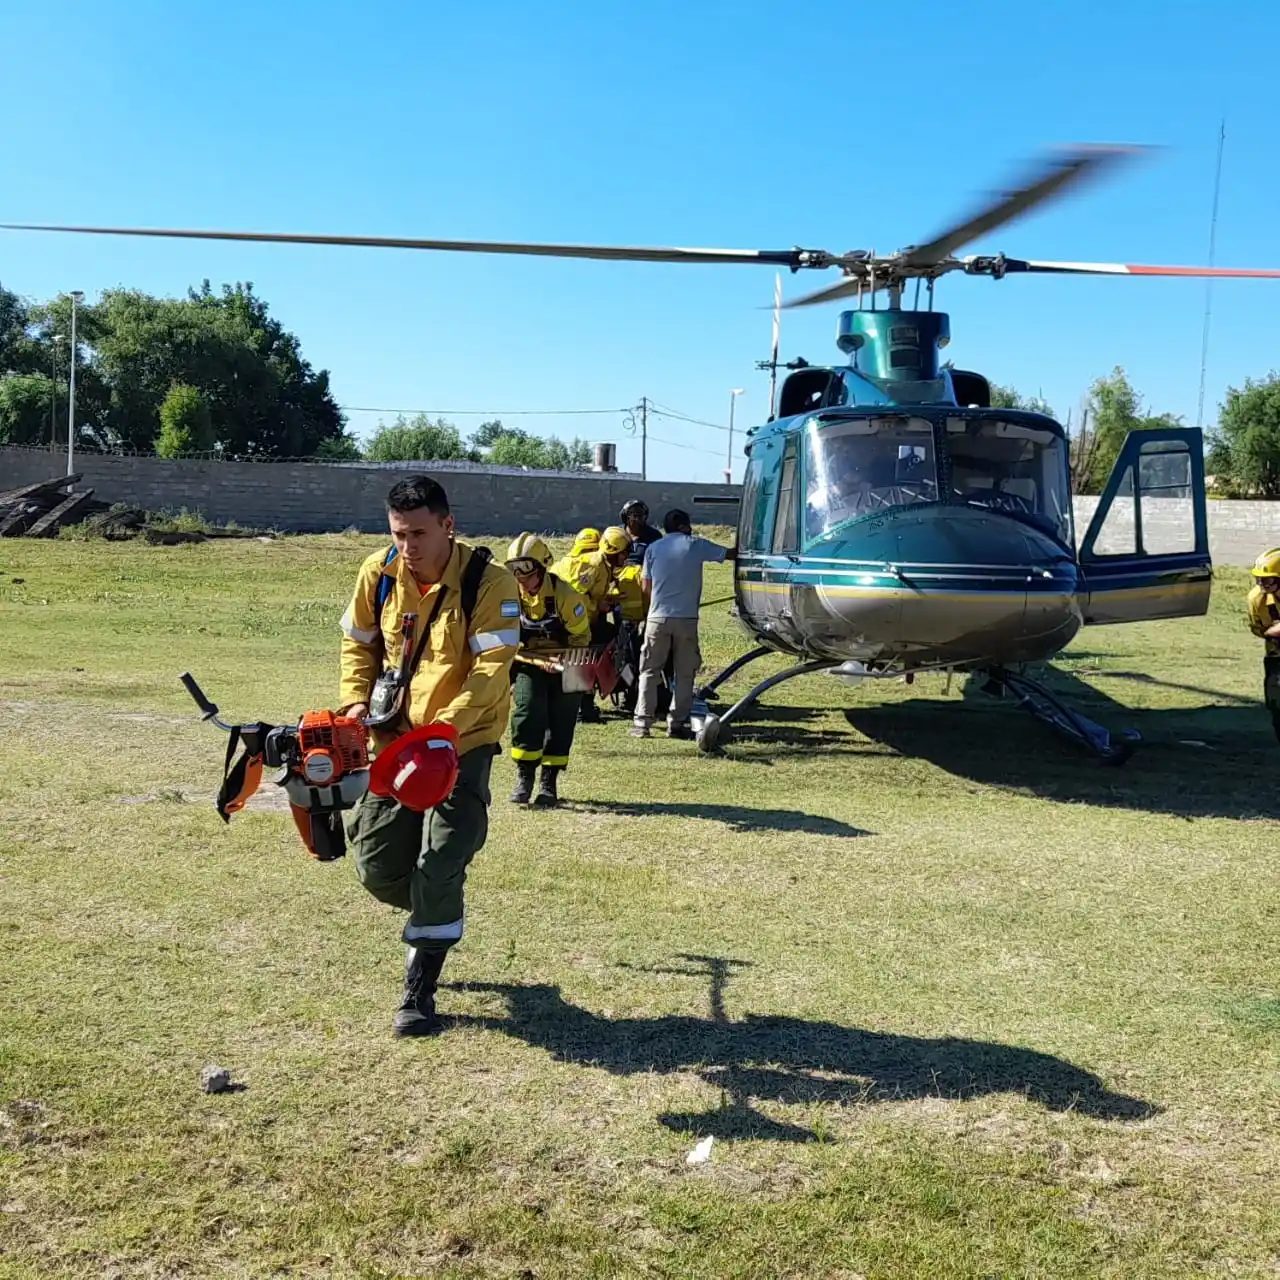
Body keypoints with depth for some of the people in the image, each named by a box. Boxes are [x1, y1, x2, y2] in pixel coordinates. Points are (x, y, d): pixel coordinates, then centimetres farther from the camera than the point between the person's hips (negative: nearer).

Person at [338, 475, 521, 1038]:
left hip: (464, 741, -5)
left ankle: (418, 995, 6)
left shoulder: (489, 583, -19)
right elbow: (359, 644, 10)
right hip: (395, 737, 5)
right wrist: (357, 703, -7)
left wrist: (440, 730, -34)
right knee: (376, 863, 6)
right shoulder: (378, 573, -4)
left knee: (439, 867, -8)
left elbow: (490, 674, -24)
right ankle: (433, 917, 38)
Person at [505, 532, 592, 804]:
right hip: (529, 663, 1)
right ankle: (524, 776, -4)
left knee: (560, 722, -2)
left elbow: (581, 636, -8)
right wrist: (539, 662, -17)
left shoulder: (564, 595, -19)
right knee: (527, 714, -16)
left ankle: (549, 782, 10)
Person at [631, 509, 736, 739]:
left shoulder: (653, 549, 8)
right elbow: (731, 554, 8)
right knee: (684, 673, 7)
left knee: (649, 671, 6)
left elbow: (646, 587, 8)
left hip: (657, 618, 2)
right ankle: (677, 723, 5)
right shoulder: (696, 545, 3)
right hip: (686, 618, -2)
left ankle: (642, 723, 2)